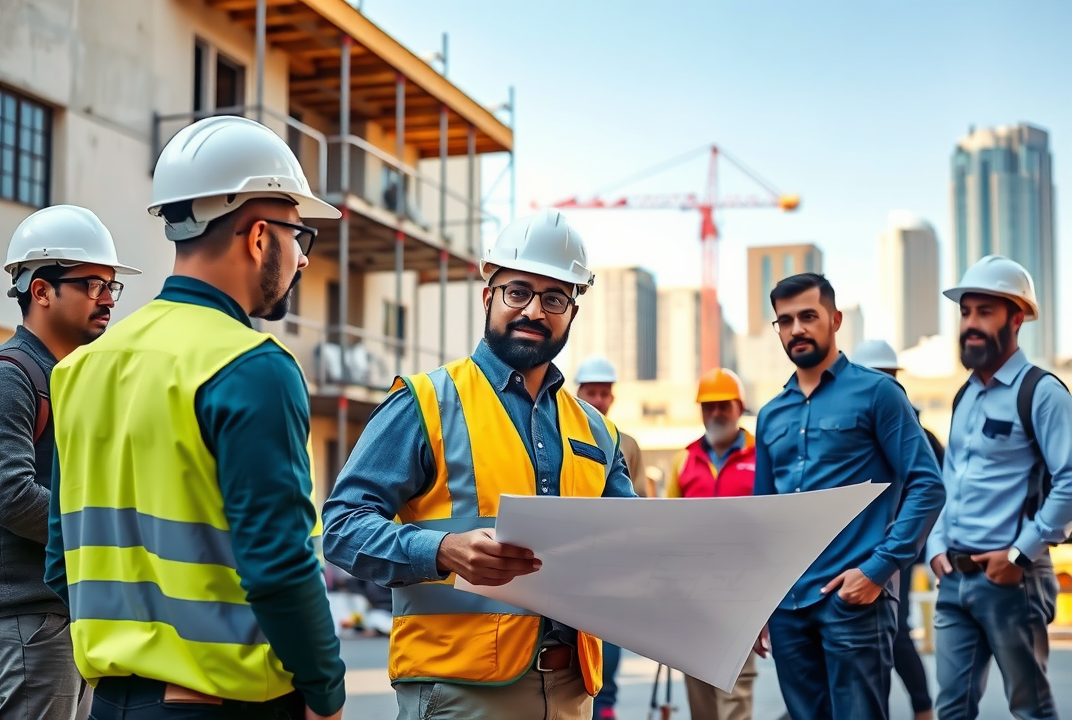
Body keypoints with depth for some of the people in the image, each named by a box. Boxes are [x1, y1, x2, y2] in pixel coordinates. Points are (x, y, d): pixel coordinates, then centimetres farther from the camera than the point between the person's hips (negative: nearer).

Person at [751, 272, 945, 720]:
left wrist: (879, 570, -14)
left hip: (853, 598, -5)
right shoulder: (771, 416, 15)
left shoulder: (876, 392, -1)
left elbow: (927, 486, -7)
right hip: (785, 603, 6)